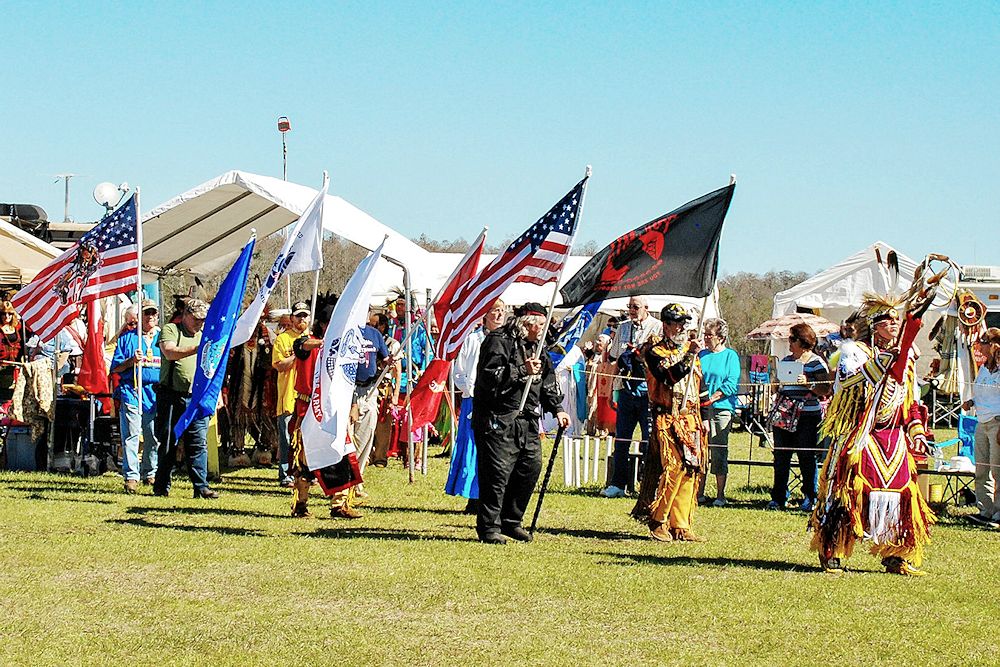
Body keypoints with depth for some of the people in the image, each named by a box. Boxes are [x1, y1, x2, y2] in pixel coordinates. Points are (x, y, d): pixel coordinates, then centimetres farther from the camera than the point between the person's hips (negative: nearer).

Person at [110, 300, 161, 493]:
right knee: (131, 435, -10)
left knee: (155, 437, 4)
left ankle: (150, 473, 19)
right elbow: (116, 367, 7)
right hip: (132, 391, -2)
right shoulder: (127, 338, 11)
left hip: (157, 393, 2)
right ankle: (131, 476, -11)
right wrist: (132, 360, -10)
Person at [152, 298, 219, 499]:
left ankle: (201, 486, -4)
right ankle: (161, 486, 11)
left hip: (198, 398, 4)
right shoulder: (170, 330, 2)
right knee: (168, 443, 2)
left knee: (199, 443, -3)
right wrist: (197, 349, -28)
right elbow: (169, 353, -18)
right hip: (172, 397, -4)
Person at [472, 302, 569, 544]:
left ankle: (511, 521, 20)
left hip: (527, 420, 8)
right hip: (498, 419, -8)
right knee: (498, 472, -9)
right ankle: (489, 527, -1)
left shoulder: (536, 346, 17)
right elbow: (489, 376, -21)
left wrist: (556, 409, 10)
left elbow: (547, 381, 22)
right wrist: (522, 371, -25)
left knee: (531, 467, 6)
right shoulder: (499, 341, -9)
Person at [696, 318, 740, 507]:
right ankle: (699, 492, 9)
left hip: (721, 408, -4)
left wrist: (712, 398, -16)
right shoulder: (701, 355, 15)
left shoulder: (731, 356, 2)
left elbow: (732, 384, -7)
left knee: (719, 451, -3)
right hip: (700, 408, 4)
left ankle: (720, 495, 2)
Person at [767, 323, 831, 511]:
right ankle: (778, 498, 7)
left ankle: (810, 499, 8)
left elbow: (826, 391, -7)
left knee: (806, 458, -2)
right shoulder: (787, 360, 16)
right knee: (781, 458, 3)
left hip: (807, 418, -5)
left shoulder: (816, 362, -2)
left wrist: (808, 383, -20)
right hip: (785, 416, 5)